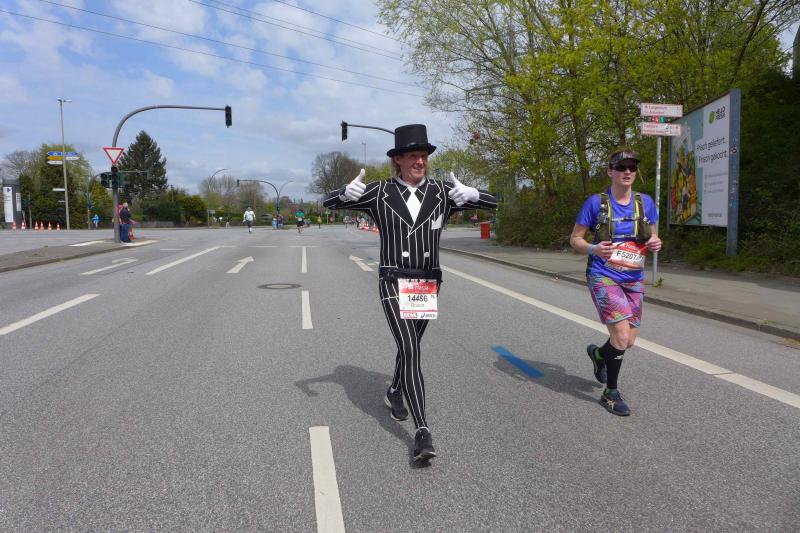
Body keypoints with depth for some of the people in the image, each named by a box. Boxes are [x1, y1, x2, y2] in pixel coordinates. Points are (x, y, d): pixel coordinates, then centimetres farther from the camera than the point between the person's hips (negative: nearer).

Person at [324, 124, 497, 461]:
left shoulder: (440, 192, 2)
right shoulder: (381, 192, -1)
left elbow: (492, 203, 2)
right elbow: (329, 203, 0)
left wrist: (468, 195, -21)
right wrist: (350, 193, -23)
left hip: (427, 284, 3)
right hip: (393, 283, -3)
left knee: (410, 346, 19)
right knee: (410, 351, -15)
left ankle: (395, 393, 49)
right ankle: (422, 433, -12)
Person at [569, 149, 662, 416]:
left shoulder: (646, 202, 4)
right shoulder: (596, 202, -7)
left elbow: (652, 238, 16)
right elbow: (575, 238, -3)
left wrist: (655, 244, -8)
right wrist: (594, 249, -23)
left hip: (634, 279, 5)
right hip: (603, 276, -5)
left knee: (629, 341, 8)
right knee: (622, 336, -14)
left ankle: (598, 354, 43)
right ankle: (610, 394, 7)